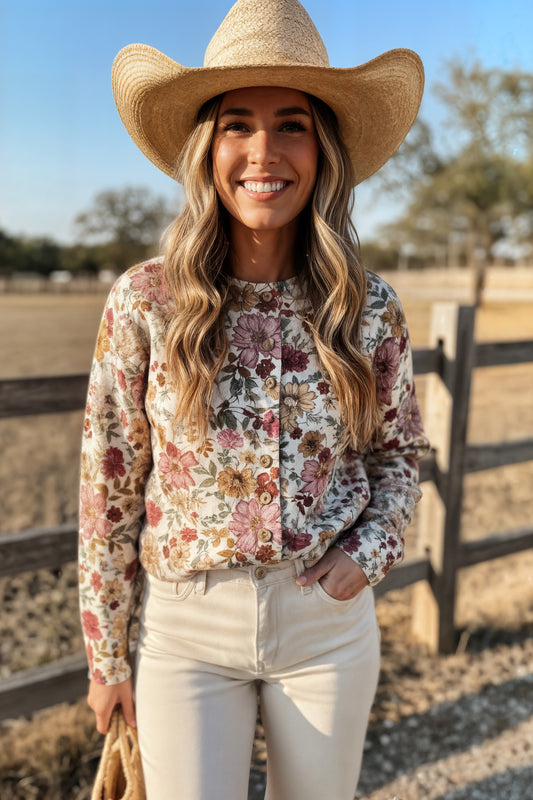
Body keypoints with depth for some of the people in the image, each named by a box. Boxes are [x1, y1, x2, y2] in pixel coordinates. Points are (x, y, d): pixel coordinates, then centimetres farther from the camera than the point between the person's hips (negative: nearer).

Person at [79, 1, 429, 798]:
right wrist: (104, 653, 1)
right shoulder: (144, 302, -13)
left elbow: (400, 450, 8)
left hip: (329, 621, 2)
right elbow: (109, 488, -6)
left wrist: (370, 549, -9)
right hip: (186, 626, -1)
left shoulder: (372, 309, -8)